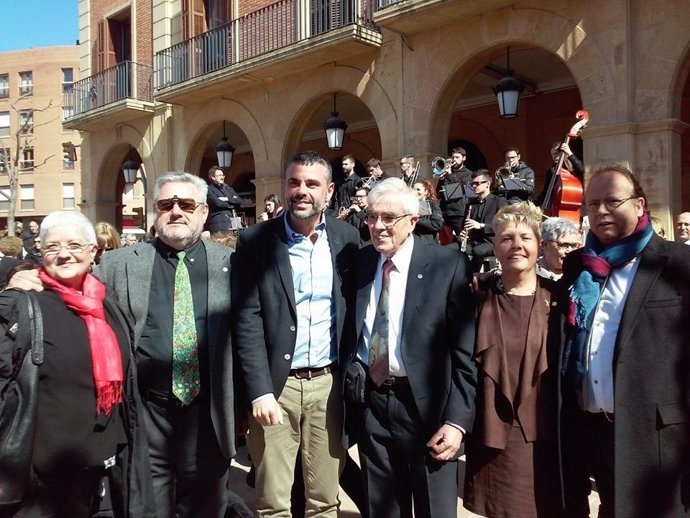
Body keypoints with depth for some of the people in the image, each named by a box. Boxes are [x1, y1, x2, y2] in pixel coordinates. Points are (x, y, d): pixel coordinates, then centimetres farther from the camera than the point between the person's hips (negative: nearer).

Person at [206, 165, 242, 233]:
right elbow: (218, 203, -12)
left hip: (233, 223, 6)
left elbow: (239, 201, 11)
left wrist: (227, 199, -6)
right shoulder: (209, 189, 1)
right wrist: (233, 203, 2)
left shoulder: (228, 188, 21)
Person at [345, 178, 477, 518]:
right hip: (370, 404, 4)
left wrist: (458, 420, -14)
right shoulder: (358, 263, 3)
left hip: (425, 405, -3)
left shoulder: (448, 265, -9)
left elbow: (465, 350, -10)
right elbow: (349, 334, 9)